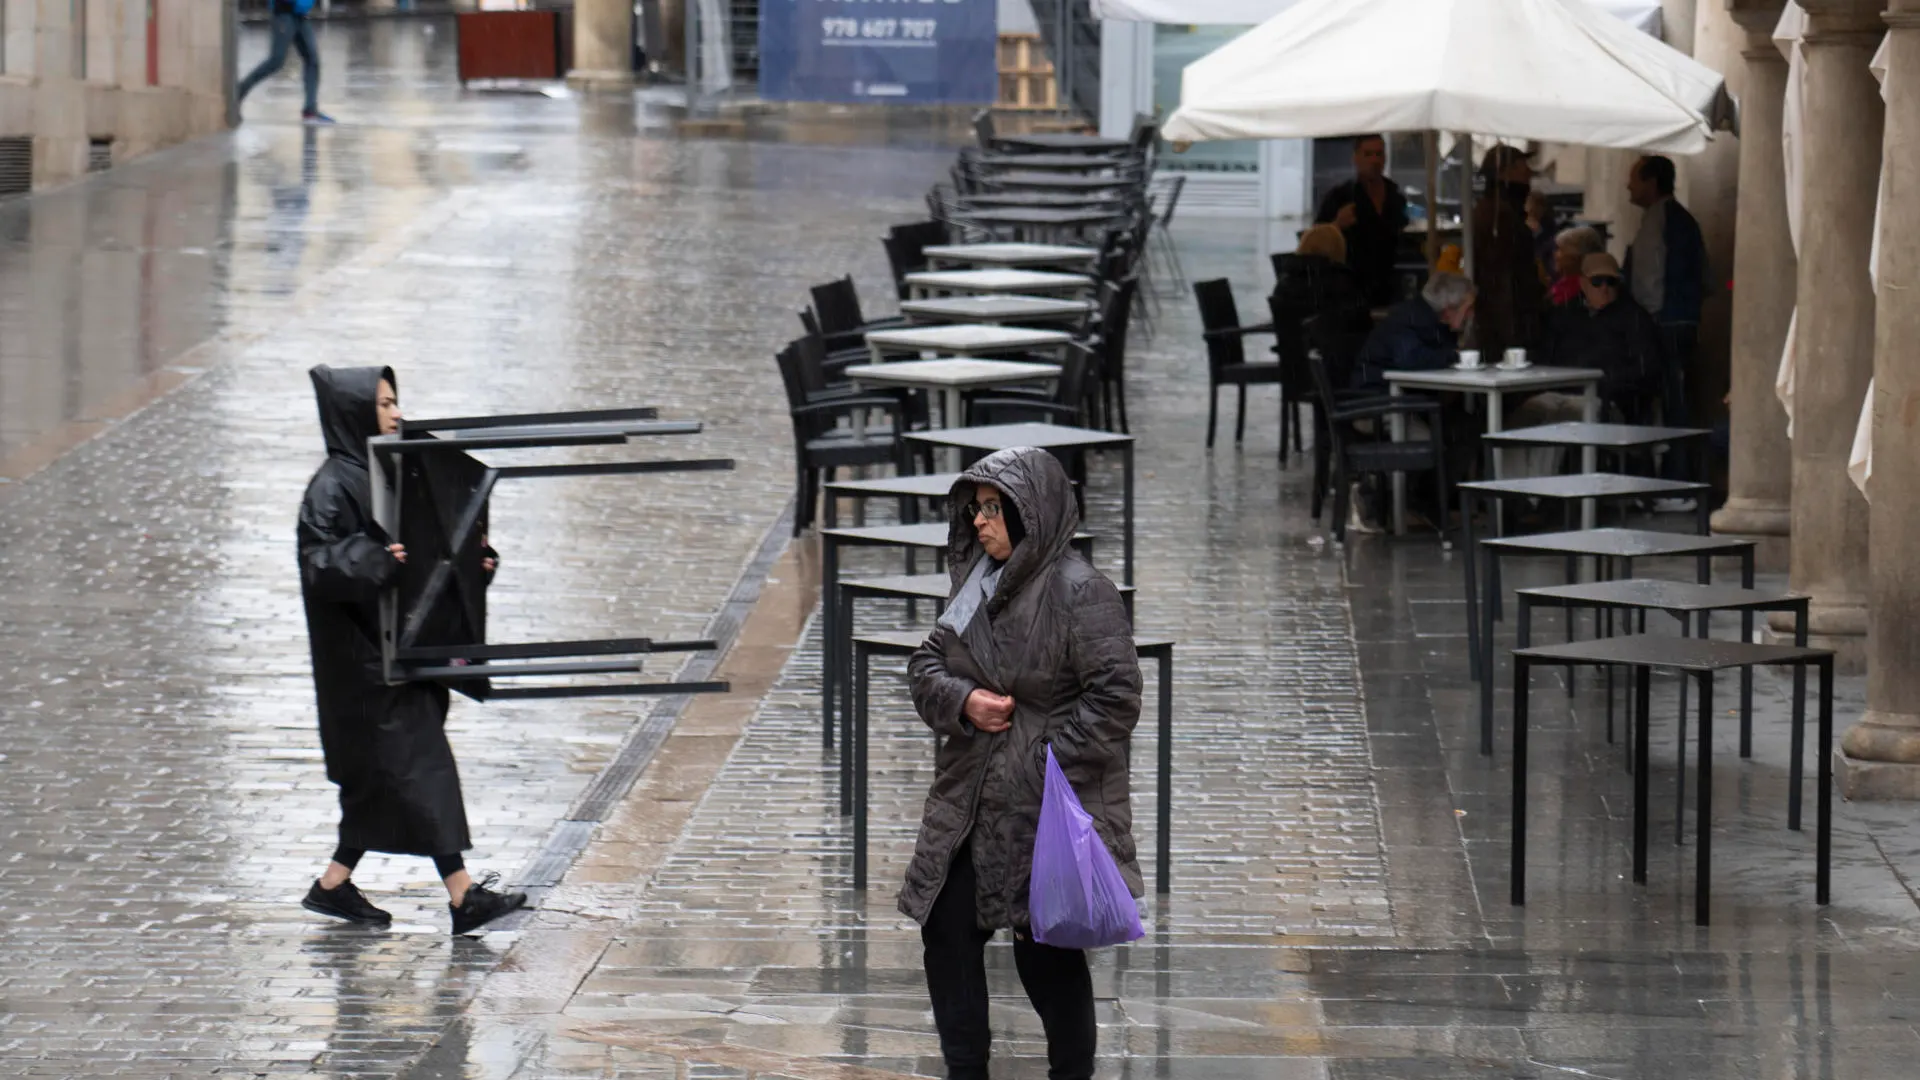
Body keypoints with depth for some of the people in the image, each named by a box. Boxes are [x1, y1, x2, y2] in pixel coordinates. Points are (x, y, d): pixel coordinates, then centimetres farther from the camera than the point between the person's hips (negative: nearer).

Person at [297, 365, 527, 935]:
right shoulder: (333, 486, -13)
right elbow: (319, 562, -20)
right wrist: (374, 562, -35)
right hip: (363, 649, -9)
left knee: (379, 772, 12)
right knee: (419, 763, -11)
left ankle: (335, 884, 21)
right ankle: (462, 894, -13)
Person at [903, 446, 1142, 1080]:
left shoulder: (1078, 593, -15)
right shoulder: (978, 581, 8)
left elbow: (1116, 696, -18)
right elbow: (926, 665, 13)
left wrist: (1048, 765, -19)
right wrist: (962, 700, -8)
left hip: (1046, 812, -8)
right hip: (970, 805, 8)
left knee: (1045, 953, 1)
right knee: (947, 932, 8)